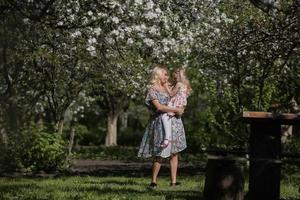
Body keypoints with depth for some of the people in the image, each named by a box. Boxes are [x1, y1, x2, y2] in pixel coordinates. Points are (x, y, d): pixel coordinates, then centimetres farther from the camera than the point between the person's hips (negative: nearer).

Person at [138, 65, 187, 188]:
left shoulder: (167, 87, 16)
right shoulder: (152, 89, -6)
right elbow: (159, 107, -16)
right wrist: (176, 110, -14)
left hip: (174, 122, 7)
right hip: (161, 123, -7)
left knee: (174, 153, 4)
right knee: (160, 155, -4)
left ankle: (173, 181, 7)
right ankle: (153, 181, 7)